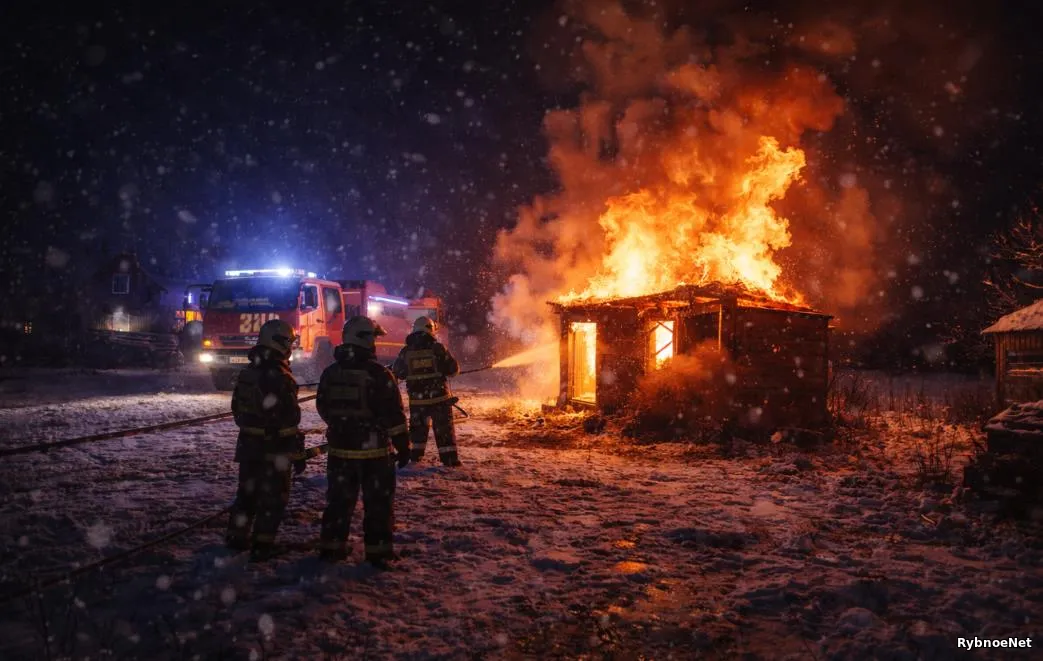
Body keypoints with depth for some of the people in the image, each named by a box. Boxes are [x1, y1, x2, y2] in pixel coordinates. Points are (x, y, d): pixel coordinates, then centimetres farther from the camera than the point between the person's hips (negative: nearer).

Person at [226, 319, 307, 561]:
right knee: (273, 497, 4)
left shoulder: (247, 372, 5)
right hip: (274, 450, -8)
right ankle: (262, 546, 7)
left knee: (247, 491, 21)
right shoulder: (280, 377, -22)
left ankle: (237, 537, 31)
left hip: (248, 445, 8)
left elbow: (236, 408, 16)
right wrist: (297, 455, -17)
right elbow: (289, 422, -23)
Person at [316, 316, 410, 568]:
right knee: (378, 502, 5)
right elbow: (394, 414, -14)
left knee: (339, 499, 17)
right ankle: (378, 551, 8)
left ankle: (331, 546, 23)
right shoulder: (378, 374, -16)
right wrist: (403, 446, -5)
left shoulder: (330, 373, 1)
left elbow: (323, 408, 14)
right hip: (374, 451, -5)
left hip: (340, 449, 5)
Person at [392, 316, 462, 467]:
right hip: (439, 397, -2)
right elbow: (454, 369, -6)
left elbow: (397, 372, 9)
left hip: (417, 398, 3)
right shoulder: (437, 348, -10)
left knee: (418, 426, 20)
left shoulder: (406, 351, -2)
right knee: (444, 427, 6)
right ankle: (449, 457, 6)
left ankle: (416, 454, 23)